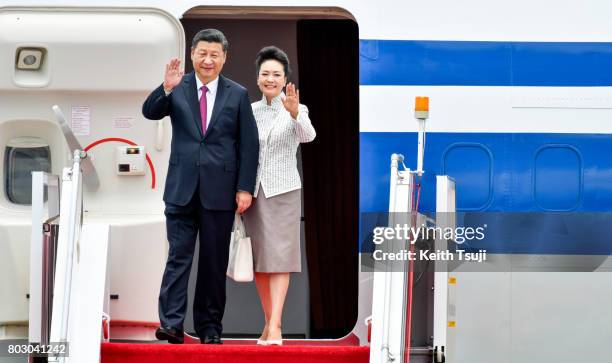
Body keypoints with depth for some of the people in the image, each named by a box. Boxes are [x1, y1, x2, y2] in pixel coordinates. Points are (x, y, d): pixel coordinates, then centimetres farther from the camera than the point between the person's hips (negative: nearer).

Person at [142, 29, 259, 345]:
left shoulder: (238, 95, 3)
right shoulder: (177, 89, 4)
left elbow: (249, 145, 3)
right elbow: (150, 112, -9)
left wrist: (245, 188, -3)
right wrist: (166, 89, -27)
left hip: (219, 190, 0)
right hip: (182, 188, 0)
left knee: (214, 261, 7)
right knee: (178, 256, -5)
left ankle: (210, 326, 15)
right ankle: (171, 324, -7)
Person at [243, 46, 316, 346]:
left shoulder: (297, 111, -2)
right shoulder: (249, 112, 8)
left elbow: (308, 136, -23)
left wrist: (294, 113, -42)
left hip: (283, 190, -4)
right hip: (253, 190, 4)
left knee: (278, 258, -9)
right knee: (258, 259, 6)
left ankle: (275, 326, -16)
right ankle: (268, 322, 16)